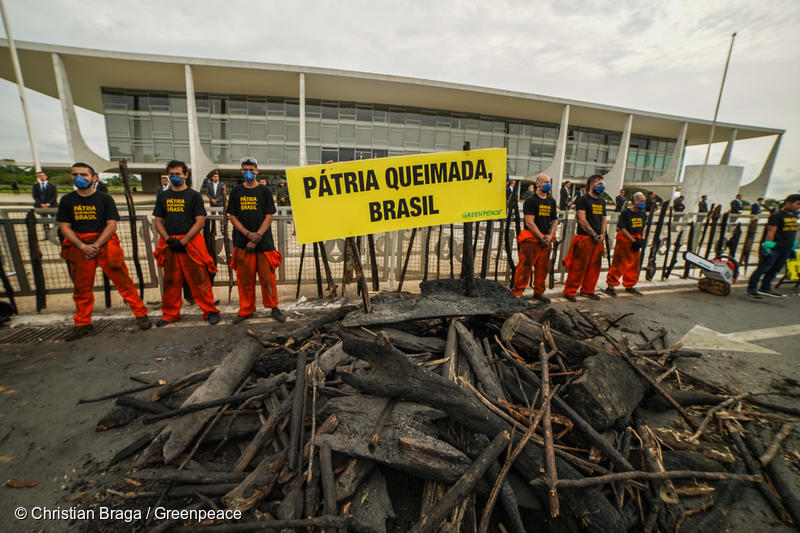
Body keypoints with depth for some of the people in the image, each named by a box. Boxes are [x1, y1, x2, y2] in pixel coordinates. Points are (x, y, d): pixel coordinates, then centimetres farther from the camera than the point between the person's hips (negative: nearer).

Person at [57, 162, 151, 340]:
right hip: (79, 248, 3)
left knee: (123, 282, -6)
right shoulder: (67, 200, 8)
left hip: (104, 244, -3)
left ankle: (141, 315, 2)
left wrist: (96, 245, -14)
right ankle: (82, 324, 24)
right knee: (82, 288, 11)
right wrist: (83, 246, -12)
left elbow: (112, 225, -6)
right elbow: (65, 227, 3)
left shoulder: (104, 198, 0)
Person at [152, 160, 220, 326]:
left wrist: (183, 241, -12)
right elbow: (158, 221, 13)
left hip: (191, 242, -4)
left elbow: (200, 221, -5)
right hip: (169, 244, 4)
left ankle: (210, 311, 5)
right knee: (170, 281, 10)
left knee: (199, 279, -5)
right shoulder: (163, 197, 15)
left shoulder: (194, 195, 3)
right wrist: (168, 240, -5)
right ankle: (170, 314, 22)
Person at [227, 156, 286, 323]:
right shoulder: (236, 192, 9)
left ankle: (273, 307, 15)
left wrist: (256, 238, -10)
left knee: (267, 277, 0)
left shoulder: (265, 191, 4)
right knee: (244, 278, 6)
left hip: (263, 242, -2)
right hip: (242, 243, 2)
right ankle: (246, 310, 19)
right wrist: (248, 234, -10)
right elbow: (233, 217, 6)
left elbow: (268, 218, -2)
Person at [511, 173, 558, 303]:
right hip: (531, 239, -7)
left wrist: (550, 236, 1)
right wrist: (541, 237, -13)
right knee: (525, 267, -8)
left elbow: (555, 221, 17)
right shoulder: (531, 201, -6)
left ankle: (539, 292, 25)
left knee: (543, 268, 12)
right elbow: (530, 223, -13)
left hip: (546, 240, 7)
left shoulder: (551, 201, 16)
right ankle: (517, 292, -1)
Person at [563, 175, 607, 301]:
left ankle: (588, 290, 24)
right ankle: (570, 291, 2)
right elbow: (582, 221, -12)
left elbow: (604, 219, 19)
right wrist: (594, 235, -13)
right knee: (579, 267, -7)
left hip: (598, 240, 7)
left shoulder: (602, 202, 18)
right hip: (585, 238, -7)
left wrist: (602, 234, 2)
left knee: (594, 267, 11)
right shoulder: (583, 200, -5)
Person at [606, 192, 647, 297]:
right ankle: (611, 286, 4)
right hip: (625, 241, -7)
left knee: (634, 265, 14)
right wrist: (633, 240, -18)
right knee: (619, 264, -5)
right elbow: (623, 229, -16)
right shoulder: (626, 213, -12)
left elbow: (642, 228, 15)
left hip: (635, 242, 7)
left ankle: (629, 286, 29)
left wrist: (640, 240, 0)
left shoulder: (642, 214, 10)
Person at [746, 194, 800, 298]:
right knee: (763, 268, -5)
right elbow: (771, 232, -15)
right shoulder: (777, 216, -11)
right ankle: (751, 288, 1)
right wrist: (768, 246, -19)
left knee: (775, 270, 11)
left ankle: (765, 288, 19)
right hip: (774, 248, -8)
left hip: (786, 249, 8)